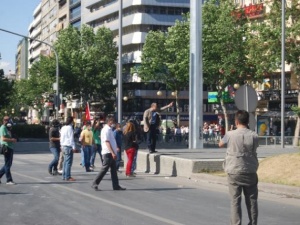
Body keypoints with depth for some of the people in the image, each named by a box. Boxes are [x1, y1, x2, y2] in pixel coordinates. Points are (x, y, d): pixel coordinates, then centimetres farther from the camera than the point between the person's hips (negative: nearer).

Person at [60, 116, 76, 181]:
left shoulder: (63, 128, 14)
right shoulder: (69, 128, -13)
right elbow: (71, 138, -15)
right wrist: (73, 147, -14)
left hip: (64, 146, 9)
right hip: (69, 147, -9)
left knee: (65, 162, 14)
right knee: (68, 162, -7)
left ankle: (64, 176, 17)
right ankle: (67, 177, -8)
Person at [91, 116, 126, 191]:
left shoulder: (109, 129, 17)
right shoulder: (106, 130, -13)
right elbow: (107, 142, -20)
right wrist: (112, 153, -25)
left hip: (111, 153, 10)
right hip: (108, 153, -10)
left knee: (114, 169, 9)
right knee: (104, 169, -7)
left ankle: (116, 185, 11)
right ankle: (95, 184, -2)